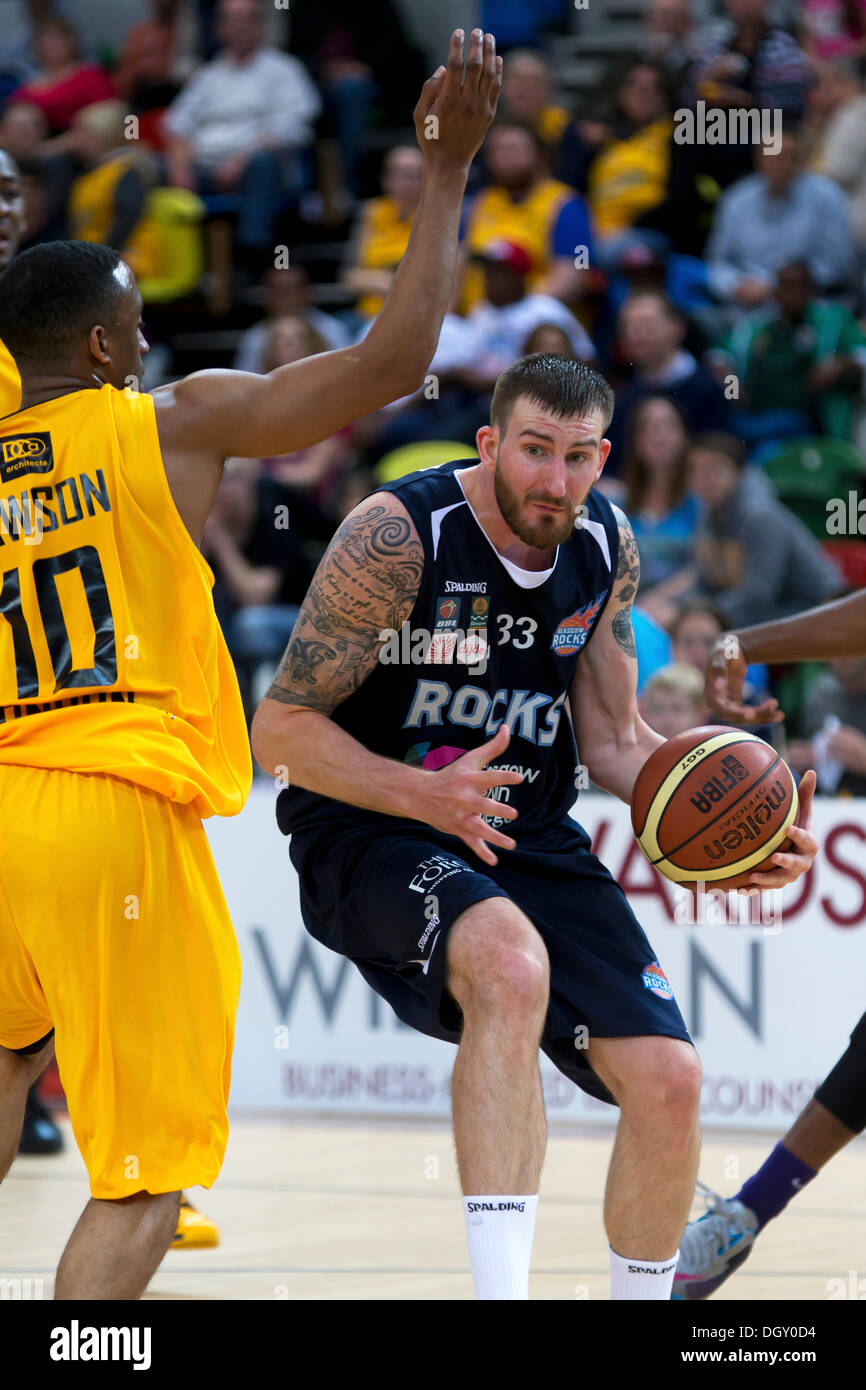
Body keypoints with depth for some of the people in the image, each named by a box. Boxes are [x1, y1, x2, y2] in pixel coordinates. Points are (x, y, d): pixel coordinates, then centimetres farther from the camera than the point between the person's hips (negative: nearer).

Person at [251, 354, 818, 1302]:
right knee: (512, 964, -38)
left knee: (667, 1079, -6)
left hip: (529, 835, 6)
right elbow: (279, 729, -16)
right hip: (369, 834, -6)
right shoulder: (399, 533, -19)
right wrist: (425, 796, -31)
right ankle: (499, 1294, -38)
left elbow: (614, 740, 9)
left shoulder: (605, 547, 0)